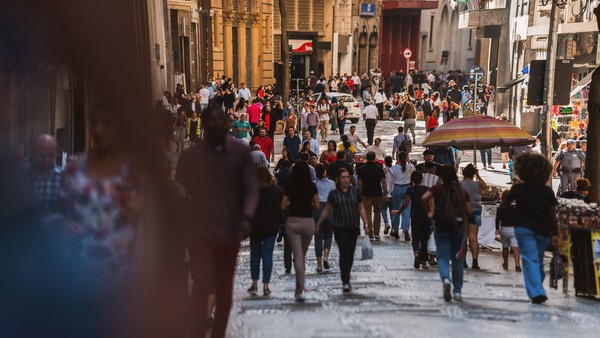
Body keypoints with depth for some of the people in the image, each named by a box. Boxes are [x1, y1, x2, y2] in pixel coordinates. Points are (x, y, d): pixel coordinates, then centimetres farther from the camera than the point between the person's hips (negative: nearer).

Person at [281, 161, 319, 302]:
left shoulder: (290, 186, -3)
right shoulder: (312, 186, -1)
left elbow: (282, 206, -4)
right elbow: (317, 206, 0)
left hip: (293, 222, -1)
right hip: (308, 222, 2)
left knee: (298, 256, -5)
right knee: (303, 255, 17)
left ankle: (301, 290, -17)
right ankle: (299, 288, 23)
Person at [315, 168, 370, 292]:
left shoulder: (355, 192, 4)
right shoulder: (333, 194, -1)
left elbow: (361, 208, 9)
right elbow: (326, 210, 8)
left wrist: (366, 224, 4)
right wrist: (318, 224, 10)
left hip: (353, 227, 3)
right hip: (340, 228, -3)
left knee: (350, 254, 9)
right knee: (344, 253, -11)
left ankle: (346, 279, 25)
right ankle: (345, 282, -12)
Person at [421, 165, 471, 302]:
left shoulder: (438, 188, -2)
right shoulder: (462, 191, 4)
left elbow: (424, 198, -18)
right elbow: (469, 210, 2)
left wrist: (429, 212, -4)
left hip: (441, 227, -2)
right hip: (459, 227, 2)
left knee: (442, 257, 3)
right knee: (458, 259, 12)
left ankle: (446, 279, -27)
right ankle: (458, 291, 14)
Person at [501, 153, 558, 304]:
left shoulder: (518, 189, -8)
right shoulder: (548, 191, -4)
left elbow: (504, 204, 6)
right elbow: (552, 215, -3)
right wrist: (555, 234, 4)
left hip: (524, 228, -2)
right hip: (543, 230, 2)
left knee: (530, 259, -4)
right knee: (539, 260, 18)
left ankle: (536, 292, -17)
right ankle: (538, 290, 29)